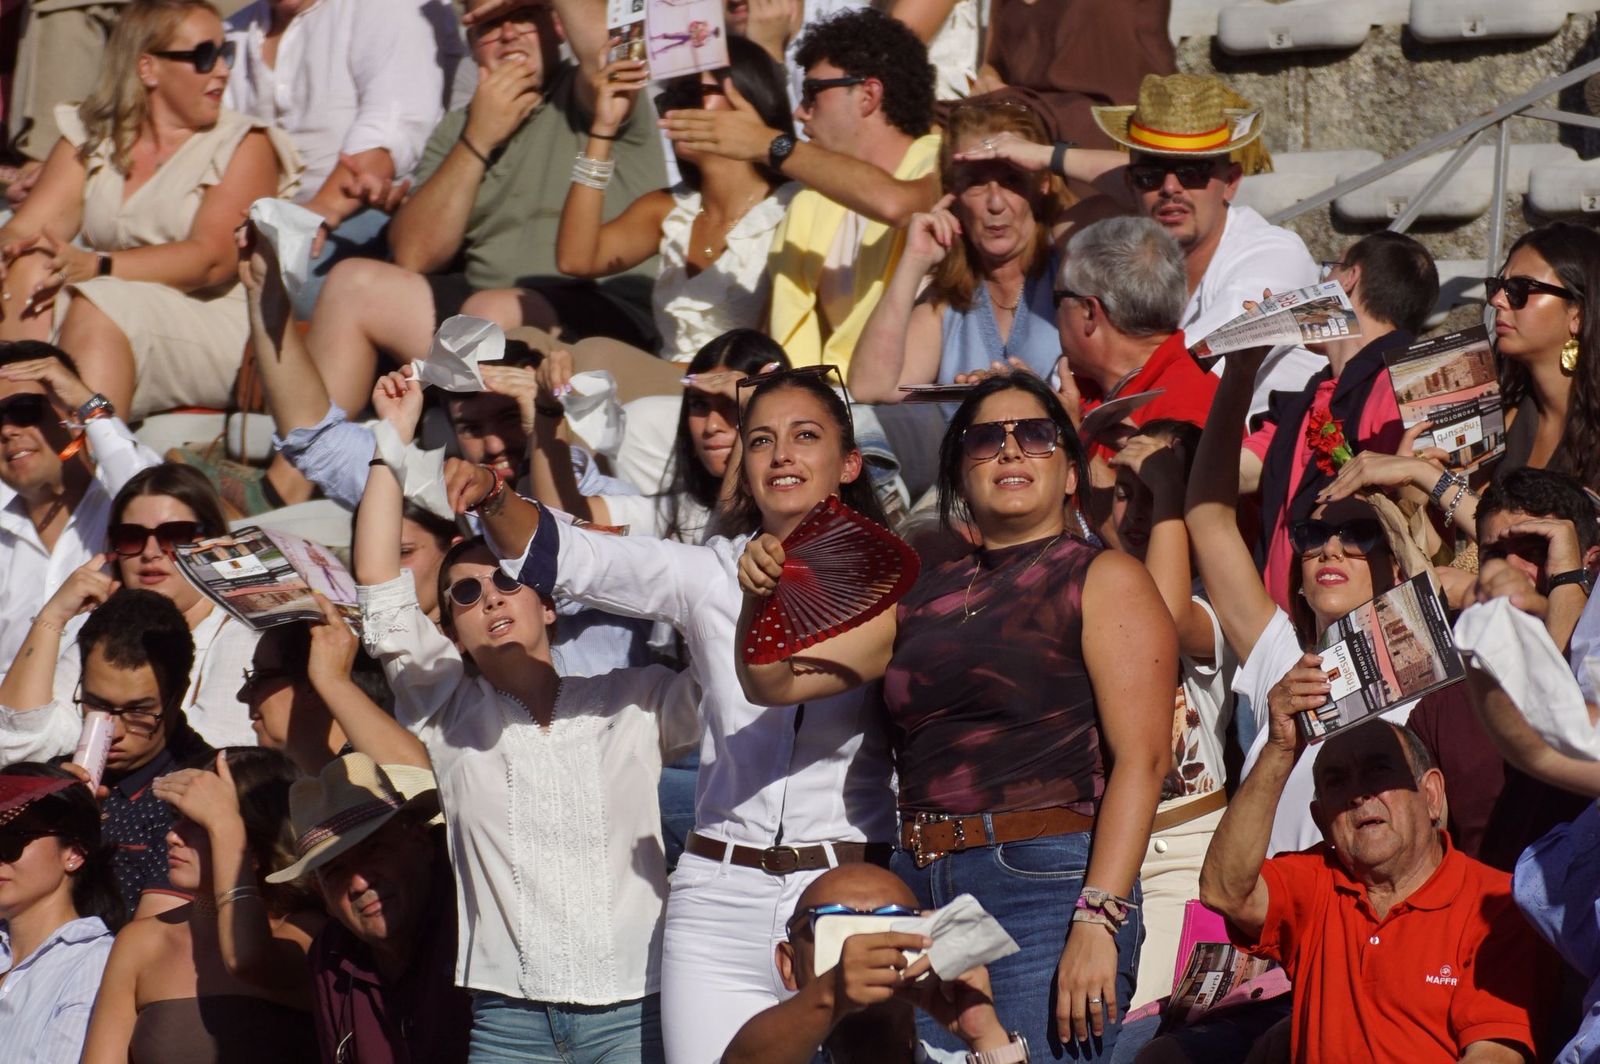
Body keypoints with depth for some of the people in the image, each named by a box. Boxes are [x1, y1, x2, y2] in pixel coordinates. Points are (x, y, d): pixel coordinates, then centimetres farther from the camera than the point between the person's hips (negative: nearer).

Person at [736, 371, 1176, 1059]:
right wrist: (760, 598, -5)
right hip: (920, 891, 6)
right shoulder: (923, 595, 17)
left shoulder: (1104, 581, 1)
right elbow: (774, 682, 17)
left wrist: (1099, 922, -20)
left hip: (1047, 883, -6)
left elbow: (1141, 759, -9)